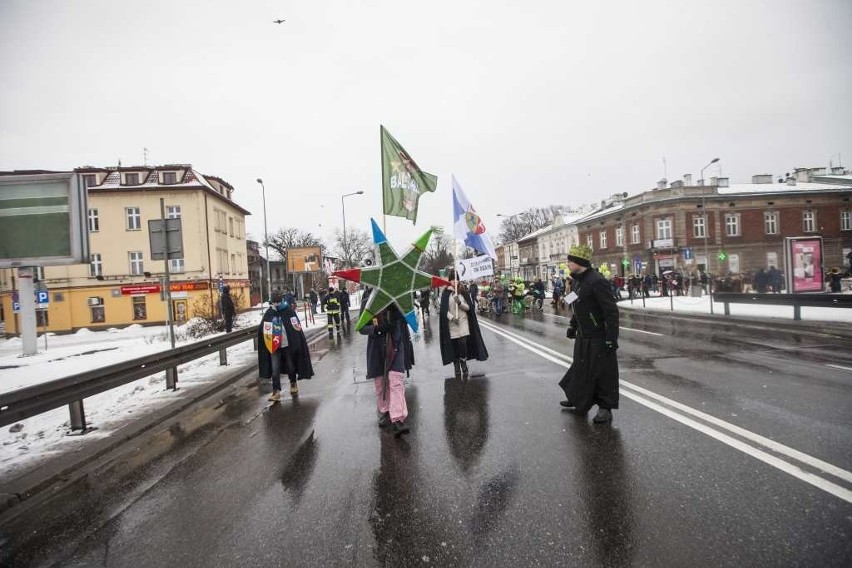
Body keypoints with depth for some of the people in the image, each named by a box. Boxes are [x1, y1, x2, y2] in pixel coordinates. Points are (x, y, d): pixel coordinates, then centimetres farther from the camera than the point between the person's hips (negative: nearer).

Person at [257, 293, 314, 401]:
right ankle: (276, 391, 5)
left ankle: (293, 384, 38)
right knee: (275, 370, -2)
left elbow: (297, 327, -5)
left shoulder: (289, 311, -6)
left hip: (288, 345, -1)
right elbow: (261, 328, 9)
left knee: (291, 367, 15)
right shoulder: (269, 313, 2)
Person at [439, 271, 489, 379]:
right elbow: (444, 309, -3)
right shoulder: (446, 293, 2)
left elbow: (468, 307, 3)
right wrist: (451, 317, -18)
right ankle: (457, 369, 13)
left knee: (462, 344, -15)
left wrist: (460, 303, -16)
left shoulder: (463, 292, 6)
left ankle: (464, 366, 3)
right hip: (451, 324, 0)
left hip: (463, 322, 0)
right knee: (454, 346, 2)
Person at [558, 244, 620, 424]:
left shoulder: (596, 281, -22)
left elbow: (611, 311, -22)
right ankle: (579, 400, 36)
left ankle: (605, 408, 15)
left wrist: (611, 339, -23)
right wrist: (572, 325, 21)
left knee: (602, 372, 2)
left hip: (599, 339, -9)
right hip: (582, 337, 9)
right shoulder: (577, 281, 8)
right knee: (581, 368, 20)